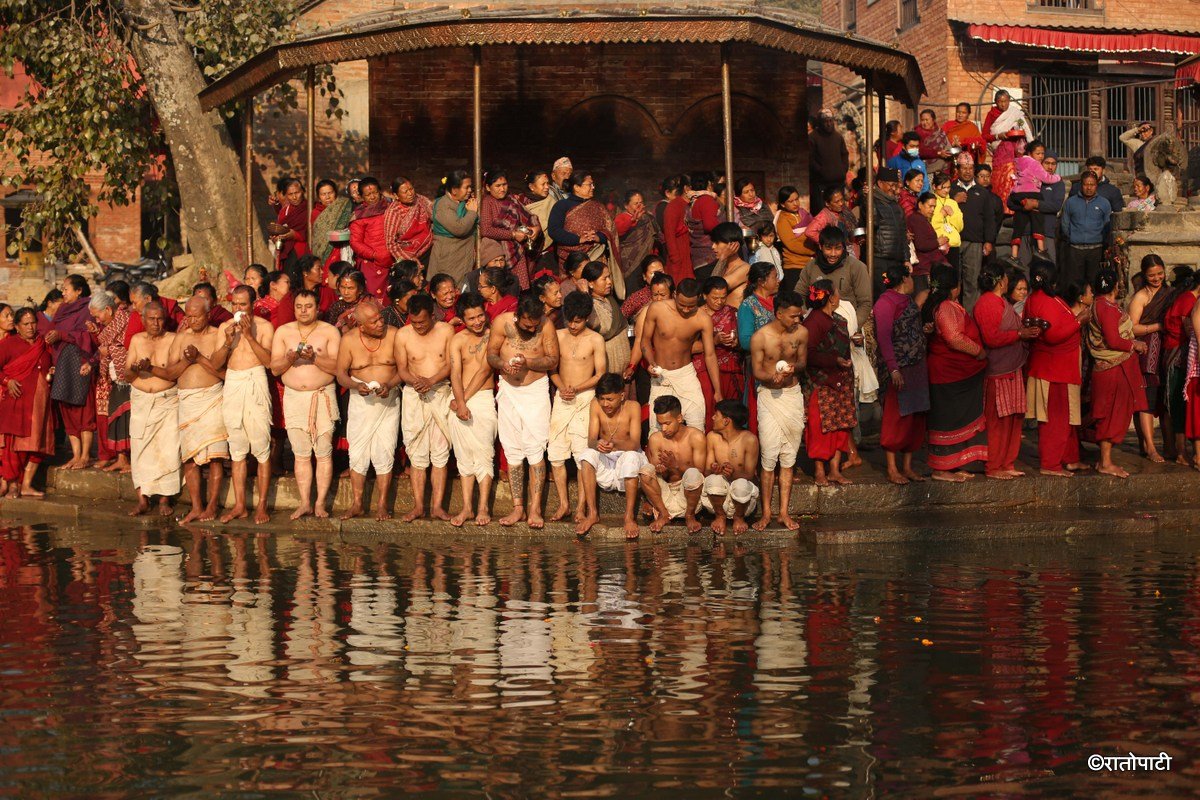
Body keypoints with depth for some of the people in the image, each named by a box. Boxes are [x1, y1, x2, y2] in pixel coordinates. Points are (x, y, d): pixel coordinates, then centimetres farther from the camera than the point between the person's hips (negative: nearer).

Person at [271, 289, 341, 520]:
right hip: (293, 397, 2)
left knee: (323, 453, -4)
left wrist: (314, 357, -21)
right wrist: (289, 358, -16)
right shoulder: (283, 332, 8)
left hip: (322, 397, -2)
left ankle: (321, 503, 1)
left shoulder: (329, 332, 1)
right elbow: (274, 368, 4)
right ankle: (304, 503, 7)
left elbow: (337, 367, -8)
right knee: (301, 454, 3)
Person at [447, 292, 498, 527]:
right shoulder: (458, 340, 5)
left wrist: (464, 398, -9)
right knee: (463, 453, 4)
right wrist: (460, 402, -19)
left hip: (484, 398, -2)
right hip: (460, 400, 2)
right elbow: (455, 373, -5)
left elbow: (485, 370, -6)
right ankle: (467, 507, 8)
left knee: (483, 452, -5)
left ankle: (483, 508, -2)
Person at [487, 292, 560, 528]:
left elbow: (553, 360, -8)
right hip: (508, 391, 2)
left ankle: (535, 509, -5)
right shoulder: (502, 322, -8)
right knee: (512, 451, 5)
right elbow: (491, 355, -1)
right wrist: (503, 363, -23)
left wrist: (527, 362, -23)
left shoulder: (546, 325, -12)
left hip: (536, 390, -2)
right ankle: (518, 508, 11)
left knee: (536, 449, -7)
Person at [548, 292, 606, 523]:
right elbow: (552, 369, 11)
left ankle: (580, 506, 0)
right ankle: (563, 504, 9)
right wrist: (562, 387, -9)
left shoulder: (595, 340, -1)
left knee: (583, 453, -7)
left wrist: (576, 388, -14)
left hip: (585, 398, -3)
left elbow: (600, 375, -2)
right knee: (555, 453, -1)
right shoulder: (558, 336, 7)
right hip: (562, 399, 3)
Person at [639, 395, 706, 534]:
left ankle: (690, 515, -9)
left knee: (692, 474, -36)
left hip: (687, 491, -2)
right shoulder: (656, 439, -2)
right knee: (645, 470, -25)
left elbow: (700, 473, -11)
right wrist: (661, 470, -23)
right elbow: (657, 475, 2)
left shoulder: (696, 436, -9)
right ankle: (663, 514, -9)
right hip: (665, 490, 2)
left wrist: (676, 466, -26)